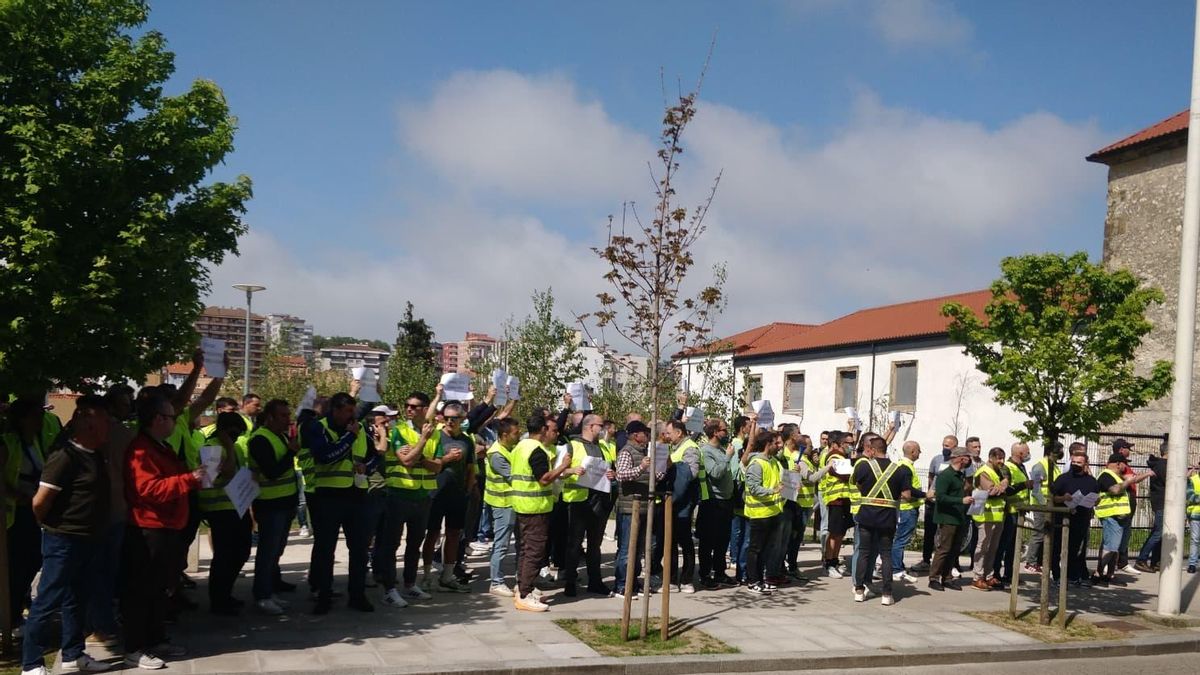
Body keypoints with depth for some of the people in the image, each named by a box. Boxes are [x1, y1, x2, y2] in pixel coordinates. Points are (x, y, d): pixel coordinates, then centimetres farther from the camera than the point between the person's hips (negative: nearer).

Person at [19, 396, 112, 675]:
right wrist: (52, 526, -3)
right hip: (64, 542, -9)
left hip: (86, 541, 9)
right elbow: (40, 502, -19)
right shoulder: (65, 456, -19)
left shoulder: (94, 455, 8)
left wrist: (95, 532, 13)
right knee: (47, 603, -1)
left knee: (76, 600, 17)